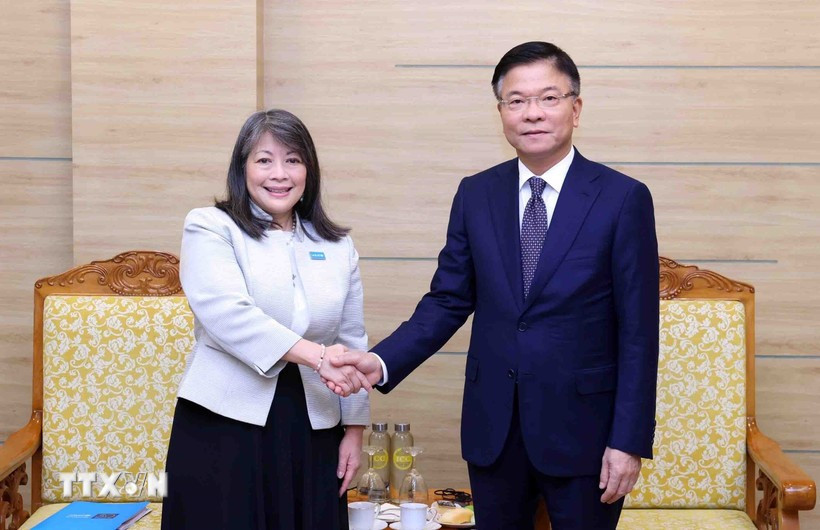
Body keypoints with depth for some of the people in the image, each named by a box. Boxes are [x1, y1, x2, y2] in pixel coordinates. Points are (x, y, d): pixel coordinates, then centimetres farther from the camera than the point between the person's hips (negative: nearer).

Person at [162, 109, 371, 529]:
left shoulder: (336, 246, 13)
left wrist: (354, 429, 11)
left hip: (311, 432, 4)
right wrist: (314, 355, -24)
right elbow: (226, 311, -16)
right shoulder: (210, 227, 0)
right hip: (224, 423, -3)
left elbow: (352, 341, 15)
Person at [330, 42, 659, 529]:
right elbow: (449, 301, 6)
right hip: (493, 428, 3)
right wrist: (383, 361, -10)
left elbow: (638, 331, -8)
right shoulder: (475, 195, 4)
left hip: (581, 428, -3)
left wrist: (629, 441, -10)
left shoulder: (624, 198, -7)